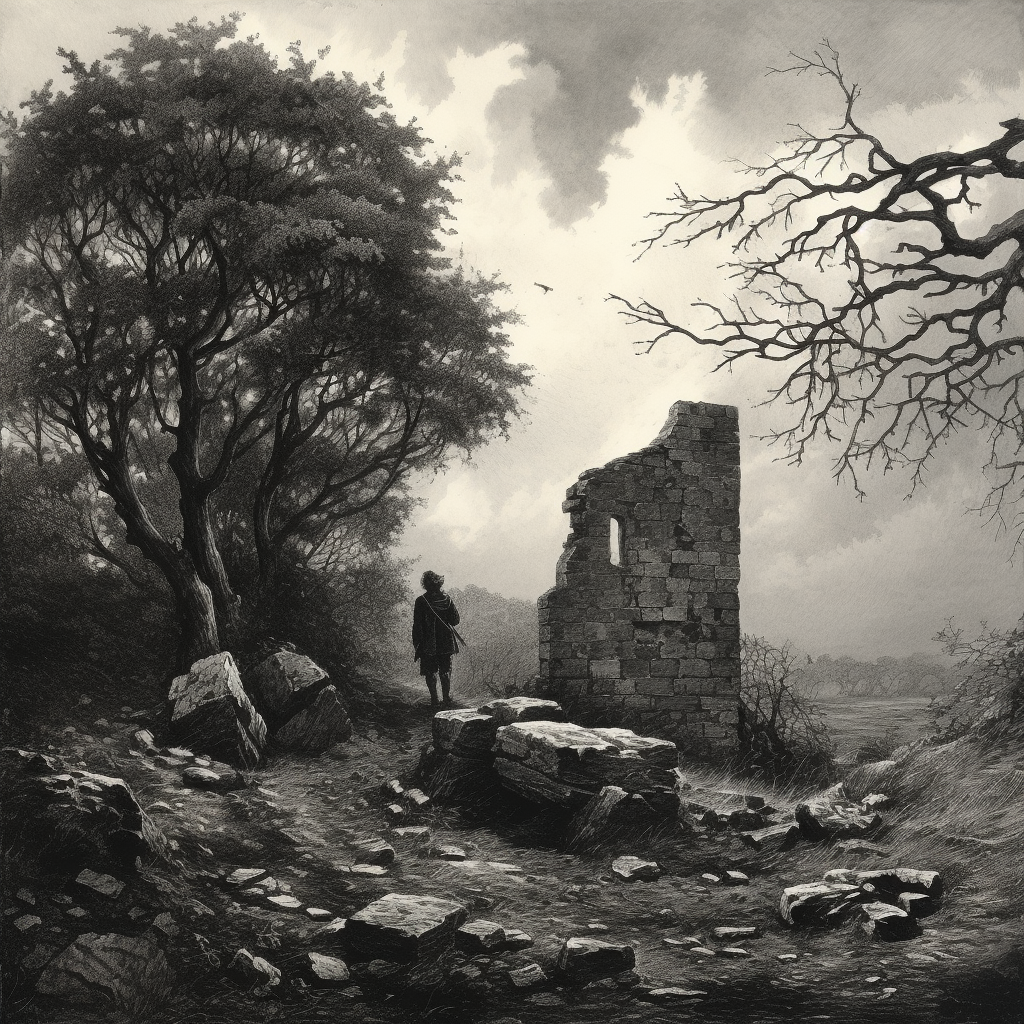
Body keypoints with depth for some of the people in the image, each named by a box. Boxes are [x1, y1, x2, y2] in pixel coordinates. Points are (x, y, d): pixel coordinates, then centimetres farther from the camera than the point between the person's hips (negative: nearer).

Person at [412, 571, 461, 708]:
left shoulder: (421, 601, -10)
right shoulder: (447, 599, -4)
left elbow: (417, 625, -10)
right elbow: (455, 620, -1)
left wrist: (417, 644, -4)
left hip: (428, 645, -2)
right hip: (446, 643, 2)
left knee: (431, 672, 8)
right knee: (446, 672, 12)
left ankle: (434, 700, 5)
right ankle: (447, 700, 11)